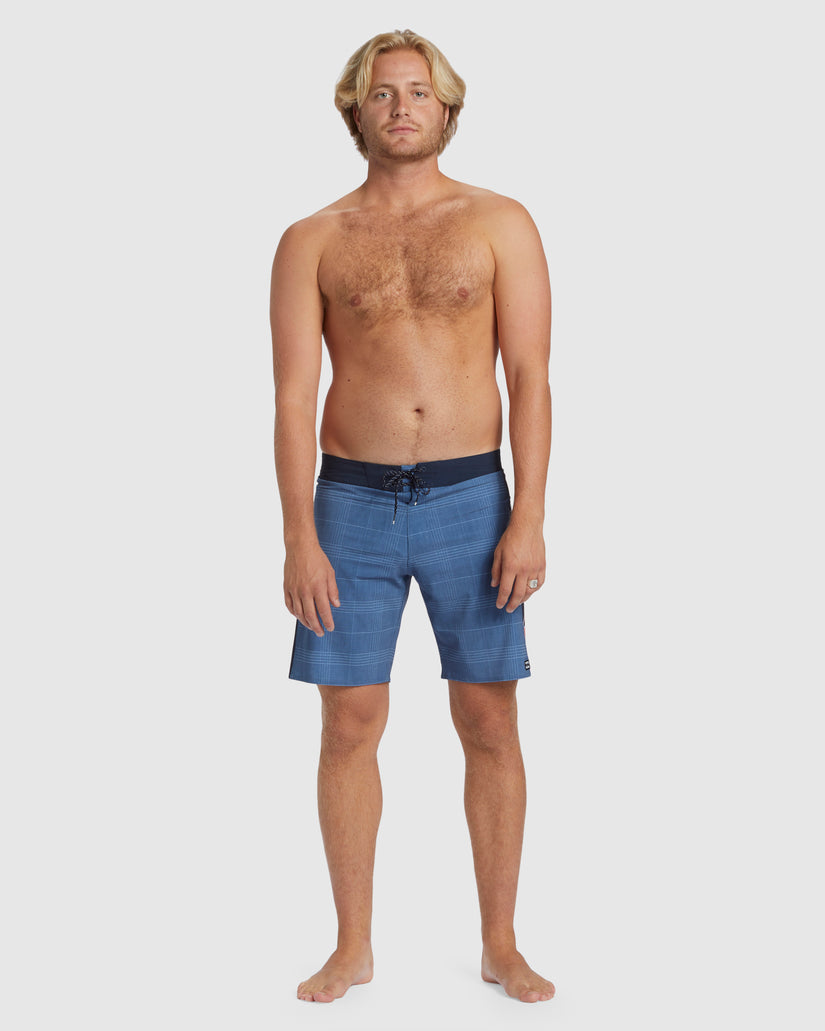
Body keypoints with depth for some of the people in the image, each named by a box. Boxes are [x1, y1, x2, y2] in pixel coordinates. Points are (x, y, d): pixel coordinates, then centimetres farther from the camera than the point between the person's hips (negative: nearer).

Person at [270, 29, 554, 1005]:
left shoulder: (499, 223, 4)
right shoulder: (312, 243, 6)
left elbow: (531, 379, -1)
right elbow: (293, 395, 1)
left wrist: (528, 518, -9)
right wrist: (300, 537, -6)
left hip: (470, 497, 0)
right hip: (351, 501, 1)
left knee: (489, 725, 4)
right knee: (350, 726, 4)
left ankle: (500, 945, 19)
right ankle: (353, 947, 20)